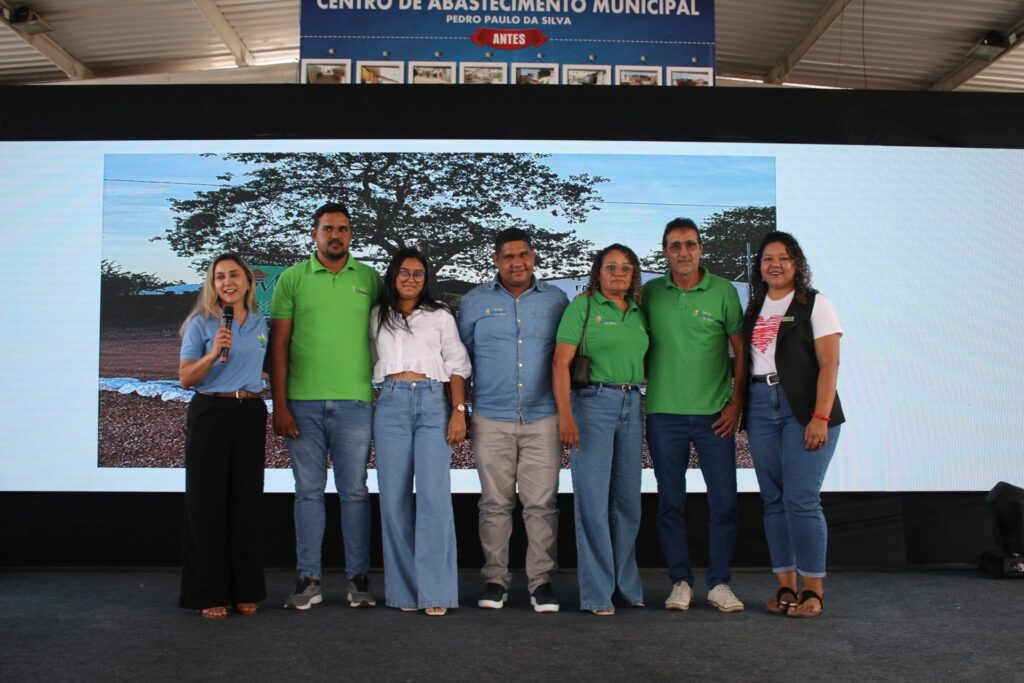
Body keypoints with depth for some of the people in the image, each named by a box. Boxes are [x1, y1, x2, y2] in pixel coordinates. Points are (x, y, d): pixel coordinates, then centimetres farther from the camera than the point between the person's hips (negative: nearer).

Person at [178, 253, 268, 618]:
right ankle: (208, 594, 9)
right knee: (208, 502, 0)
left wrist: (277, 412, 16)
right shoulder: (201, 323, 0)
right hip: (210, 414, -3)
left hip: (250, 415, 4)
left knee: (247, 502, 5)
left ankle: (244, 591, 16)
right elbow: (185, 378, -4)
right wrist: (214, 353, -19)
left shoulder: (261, 325, 12)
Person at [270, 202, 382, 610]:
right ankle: (308, 579, 15)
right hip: (303, 403, 0)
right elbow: (279, 345, 3)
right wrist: (279, 405, -3)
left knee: (355, 492, 5)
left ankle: (359, 578, 14)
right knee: (308, 491, 7)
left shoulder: (370, 279, 8)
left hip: (355, 402, 0)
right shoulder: (292, 279, 5)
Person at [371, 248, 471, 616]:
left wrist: (459, 411, -3)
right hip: (391, 404, 2)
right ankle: (404, 590, 6)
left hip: (433, 404, -2)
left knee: (434, 495, -10)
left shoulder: (440, 316, 11)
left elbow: (457, 365, 8)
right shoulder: (378, 317, 16)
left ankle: (435, 591, -7)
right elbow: (370, 362, 19)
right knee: (394, 496, -1)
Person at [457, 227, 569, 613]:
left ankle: (541, 580, 9)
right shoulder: (475, 302, 7)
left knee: (542, 503, -1)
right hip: (491, 419, 0)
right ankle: (495, 579, 15)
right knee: (495, 503, 5)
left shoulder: (556, 301, 8)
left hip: (543, 418, 0)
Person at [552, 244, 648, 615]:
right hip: (593, 402, -5)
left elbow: (645, 362, 17)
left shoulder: (639, 312, 14)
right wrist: (565, 415, -17)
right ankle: (597, 593, 5)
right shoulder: (582, 306, -2)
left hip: (631, 405, 6)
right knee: (593, 498, -3)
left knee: (628, 498, 10)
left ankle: (627, 586, 22)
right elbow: (560, 363, -8)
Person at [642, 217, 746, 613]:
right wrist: (641, 392, 2)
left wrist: (736, 402, -3)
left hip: (715, 415, -1)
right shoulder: (650, 294, 4)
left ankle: (719, 583, 16)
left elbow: (740, 352, 3)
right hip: (664, 413, 1)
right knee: (670, 502, 7)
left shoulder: (724, 291, 1)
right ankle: (680, 581, 19)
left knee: (724, 502, 2)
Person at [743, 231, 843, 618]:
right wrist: (738, 407, 4)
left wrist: (820, 417, -16)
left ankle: (813, 589, 3)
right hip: (761, 408, 5)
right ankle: (785, 586, 13)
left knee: (801, 499, -9)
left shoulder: (814, 304, 1)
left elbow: (829, 364, -7)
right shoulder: (754, 309, 16)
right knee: (773, 499, 5)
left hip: (803, 408, -5)